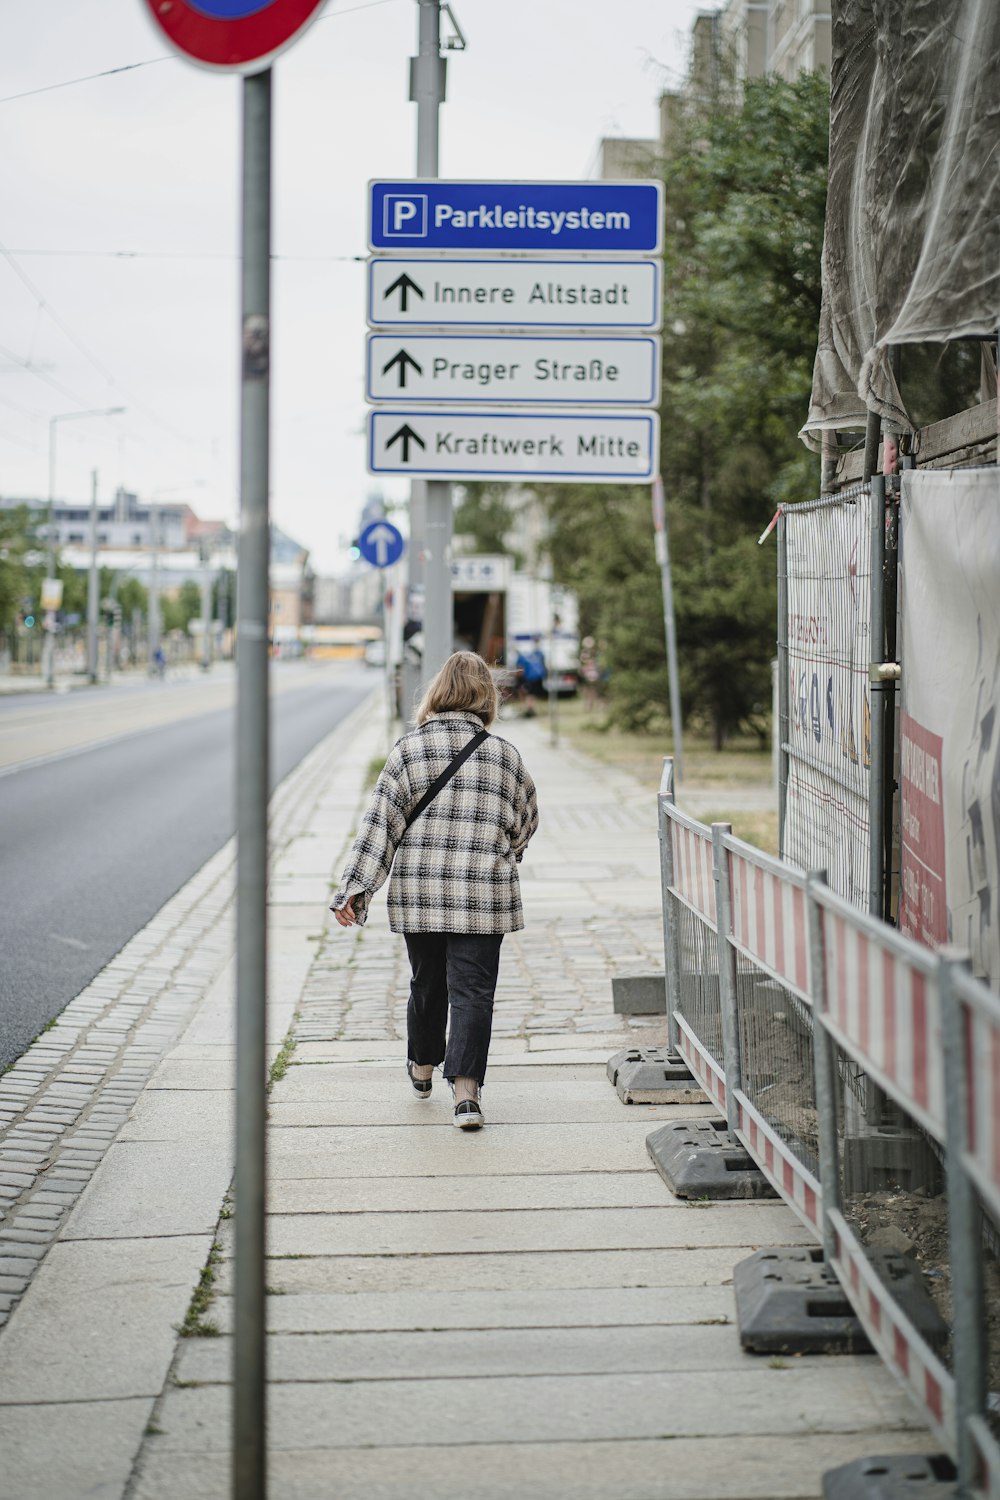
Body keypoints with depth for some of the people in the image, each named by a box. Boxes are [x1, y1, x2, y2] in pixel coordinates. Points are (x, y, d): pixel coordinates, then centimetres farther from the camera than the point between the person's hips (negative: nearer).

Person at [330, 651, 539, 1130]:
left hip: (418, 892, 1)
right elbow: (525, 821, 14)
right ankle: (466, 1090, -13)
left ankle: (422, 1067, 40)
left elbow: (380, 821, -5)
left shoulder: (409, 749, -2)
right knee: (472, 990, -1)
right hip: (484, 896, -1)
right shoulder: (504, 754, 1)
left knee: (427, 982, 19)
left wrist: (355, 887, -5)